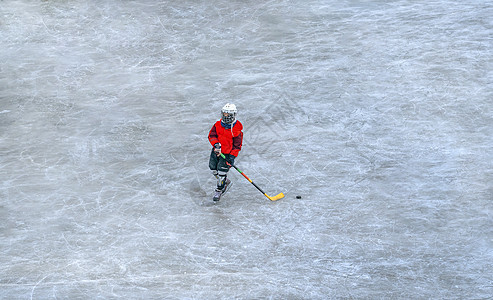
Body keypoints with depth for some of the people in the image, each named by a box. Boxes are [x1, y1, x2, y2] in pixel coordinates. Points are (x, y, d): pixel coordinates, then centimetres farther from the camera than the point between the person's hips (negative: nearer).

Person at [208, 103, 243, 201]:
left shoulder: (237, 129, -13)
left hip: (228, 153, -5)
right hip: (216, 151, 5)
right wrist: (216, 144, -21)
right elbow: (211, 135, -2)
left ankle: (218, 191, 12)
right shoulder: (218, 124, -1)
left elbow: (237, 145, -11)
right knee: (213, 169, 12)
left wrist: (232, 157, -17)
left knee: (222, 172, -7)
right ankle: (225, 182, 38)